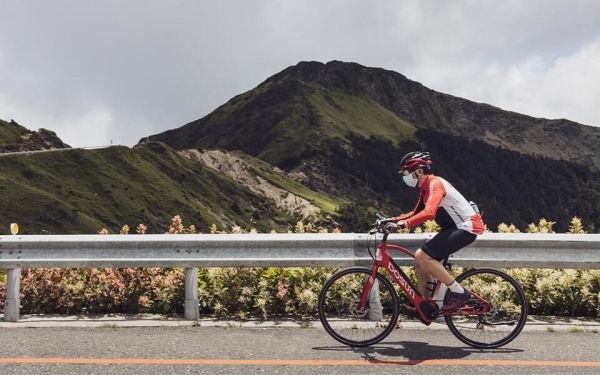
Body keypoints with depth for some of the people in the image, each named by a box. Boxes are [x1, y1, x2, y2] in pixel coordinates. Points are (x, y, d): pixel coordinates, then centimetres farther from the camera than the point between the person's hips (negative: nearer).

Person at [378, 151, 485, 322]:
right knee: (421, 258, 7)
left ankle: (458, 291, -10)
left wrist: (402, 224, -36)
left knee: (422, 256, -19)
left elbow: (428, 213, -33)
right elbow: (416, 213, 21)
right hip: (454, 227, 10)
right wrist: (393, 220, 9)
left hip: (467, 226, -10)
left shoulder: (435, 184, -18)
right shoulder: (426, 188, 14)